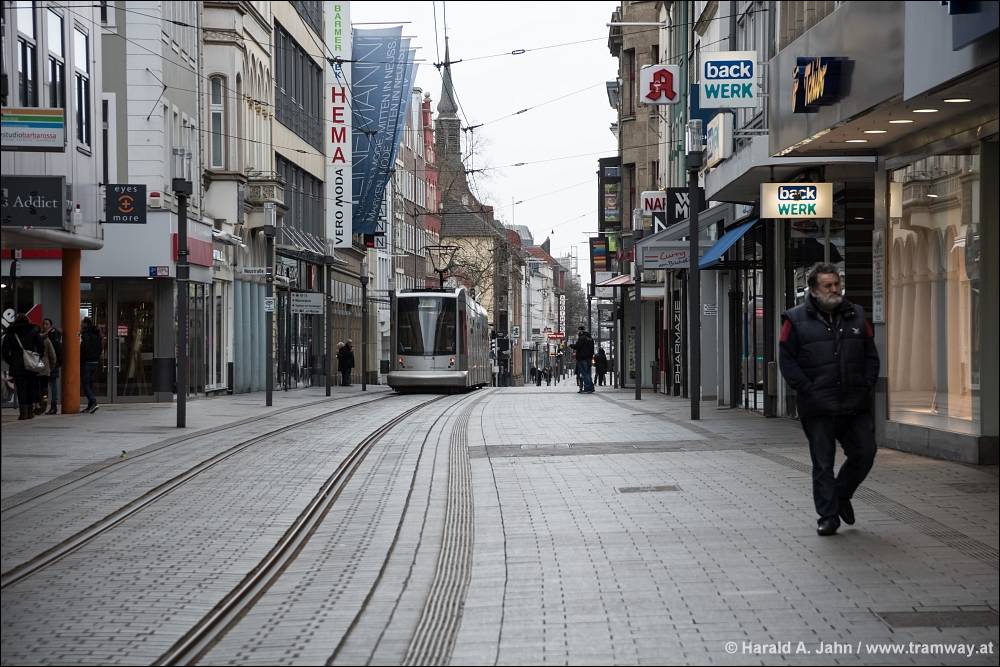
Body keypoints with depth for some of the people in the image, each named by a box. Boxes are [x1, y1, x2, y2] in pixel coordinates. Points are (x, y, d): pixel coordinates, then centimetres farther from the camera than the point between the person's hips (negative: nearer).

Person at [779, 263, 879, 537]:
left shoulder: (856, 316, 11)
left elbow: (871, 356, 16)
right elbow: (787, 361, -3)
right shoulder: (797, 320, -1)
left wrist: (867, 386, 3)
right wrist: (808, 390, -11)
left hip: (856, 405, 4)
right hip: (818, 409, -4)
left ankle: (841, 495, 28)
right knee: (823, 463, 1)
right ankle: (828, 515, 11)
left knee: (864, 454, 4)